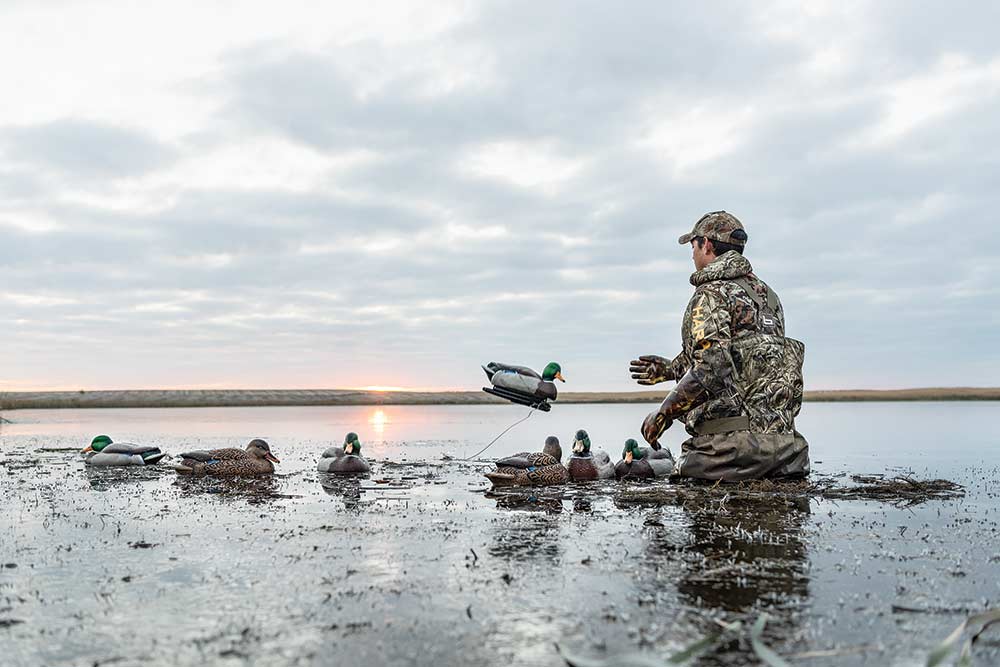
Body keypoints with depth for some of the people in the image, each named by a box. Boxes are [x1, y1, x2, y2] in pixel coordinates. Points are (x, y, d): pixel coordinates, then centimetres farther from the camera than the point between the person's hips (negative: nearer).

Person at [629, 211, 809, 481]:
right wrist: (670, 368, 32)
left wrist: (664, 412, -11)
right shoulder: (766, 294, 20)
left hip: (731, 442, -8)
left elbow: (711, 368, -21)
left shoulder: (712, 293, -7)